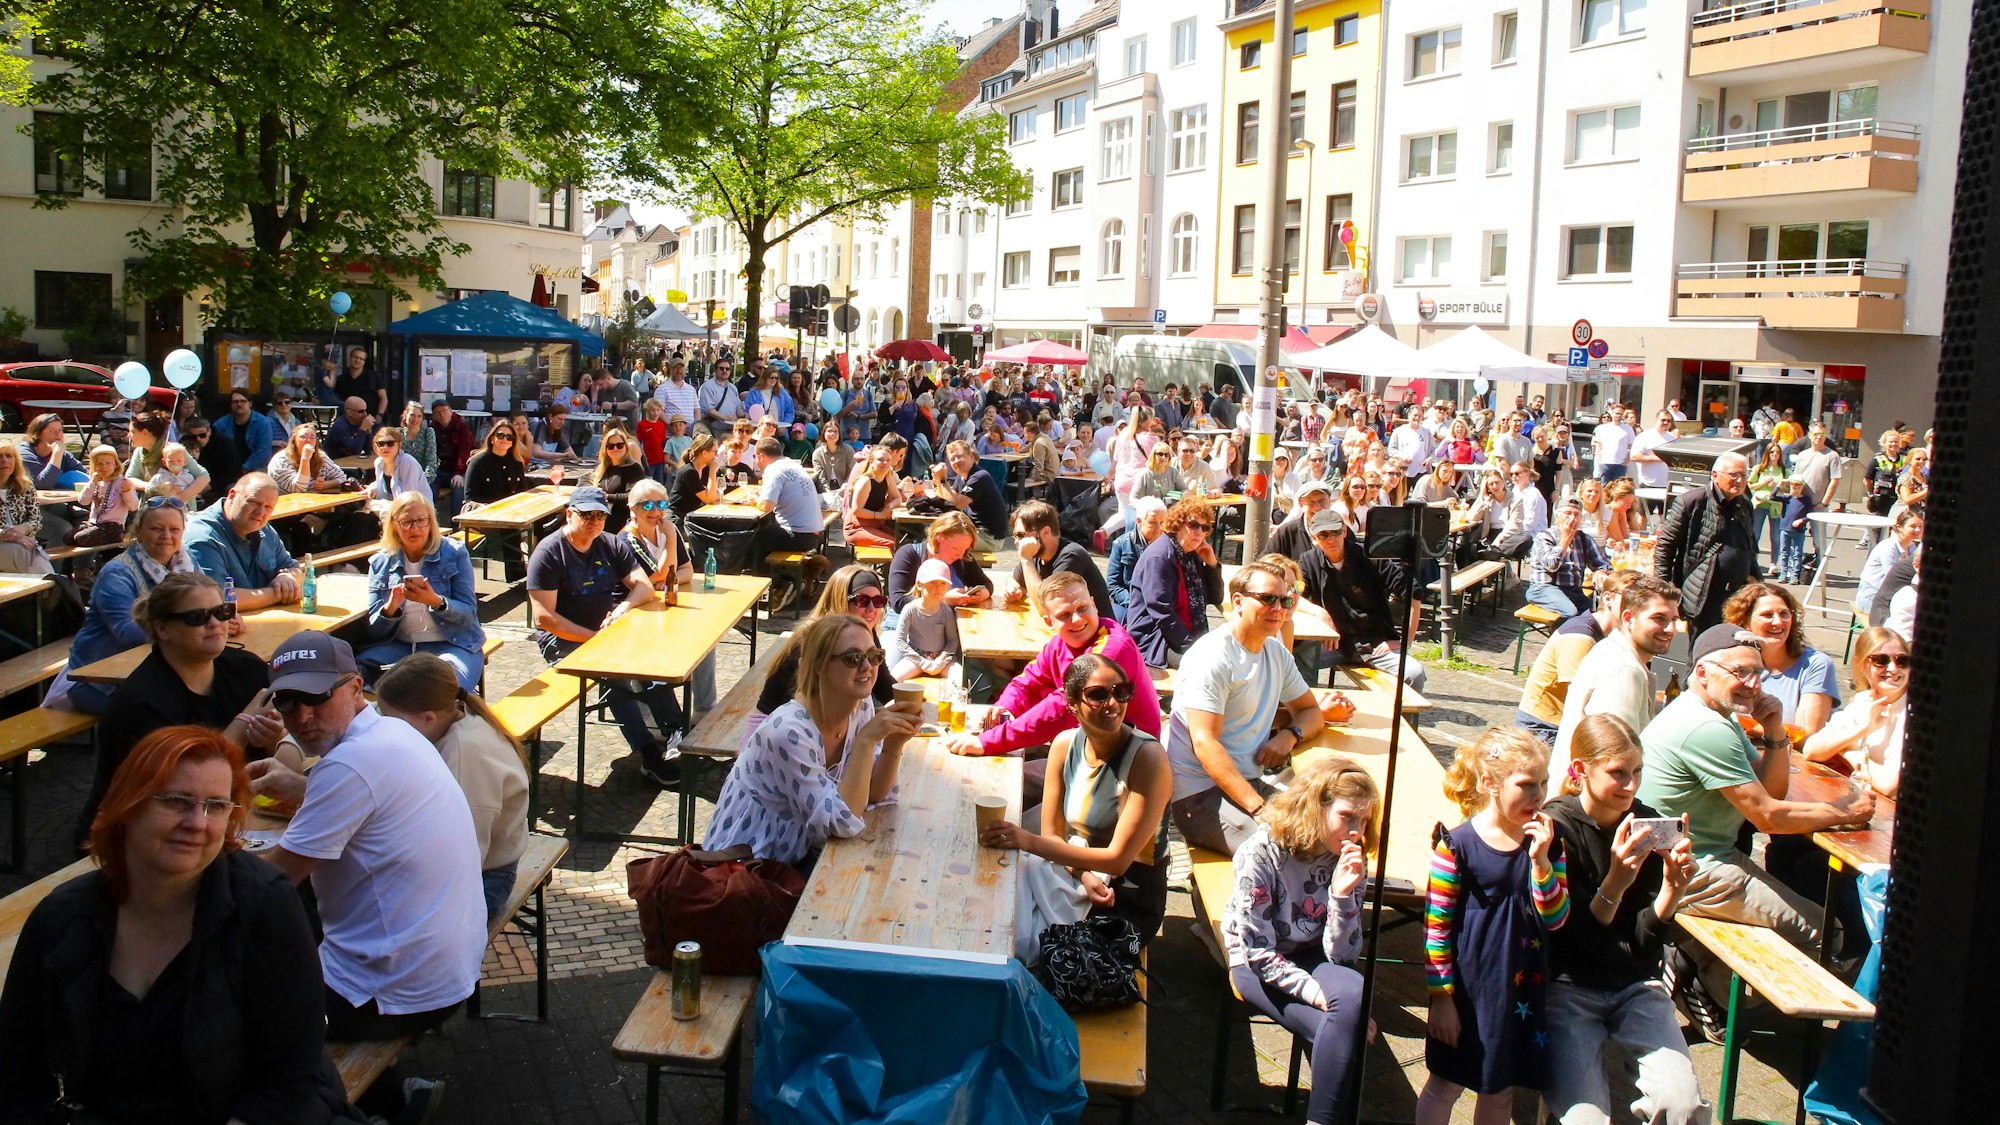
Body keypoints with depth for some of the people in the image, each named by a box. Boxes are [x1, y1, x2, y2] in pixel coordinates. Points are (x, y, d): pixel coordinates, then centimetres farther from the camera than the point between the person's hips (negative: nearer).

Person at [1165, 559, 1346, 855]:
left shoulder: (1276, 653, 12)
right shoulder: (1211, 656, -14)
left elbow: (1311, 711, 23)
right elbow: (1204, 744, -20)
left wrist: (1290, 735, -2)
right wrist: (1259, 808, -27)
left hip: (1250, 783, 8)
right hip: (1199, 794, -8)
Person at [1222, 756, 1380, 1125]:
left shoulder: (1351, 859, -7)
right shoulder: (1263, 852, -20)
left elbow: (1342, 955, -10)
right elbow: (1259, 950, -18)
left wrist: (1343, 893, -24)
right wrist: (1315, 991, -26)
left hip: (1312, 959, 4)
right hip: (1256, 965, -4)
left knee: (1356, 996, -29)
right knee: (1343, 1028, -27)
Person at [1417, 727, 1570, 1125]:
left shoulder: (1546, 841, -1)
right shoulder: (1458, 845, -15)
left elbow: (1555, 920, -6)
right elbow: (1435, 926, -11)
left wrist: (1541, 861, -19)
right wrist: (1440, 996, -10)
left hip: (1522, 987, 5)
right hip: (1468, 987, -4)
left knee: (1500, 1091, 18)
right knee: (1446, 1085, 9)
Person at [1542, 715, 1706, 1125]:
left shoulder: (1647, 825, 0)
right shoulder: (1556, 827, -12)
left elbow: (1645, 940, -1)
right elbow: (1575, 938, -17)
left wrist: (1672, 887, -19)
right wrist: (1616, 881, -32)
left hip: (1635, 984, 4)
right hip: (1569, 986, -4)